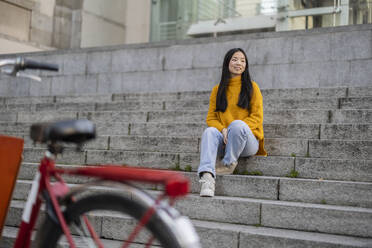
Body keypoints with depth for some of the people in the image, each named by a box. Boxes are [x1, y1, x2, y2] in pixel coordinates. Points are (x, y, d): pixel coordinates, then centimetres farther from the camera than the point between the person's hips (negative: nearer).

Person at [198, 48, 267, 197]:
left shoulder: (251, 87, 6)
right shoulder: (217, 89, 13)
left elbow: (257, 117, -1)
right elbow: (211, 118, 8)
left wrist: (236, 129, -16)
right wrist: (223, 130, -14)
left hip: (248, 141, -2)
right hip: (224, 141, 2)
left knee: (237, 124, -35)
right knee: (210, 131, -31)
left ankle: (229, 163, -19)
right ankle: (207, 176, -47)